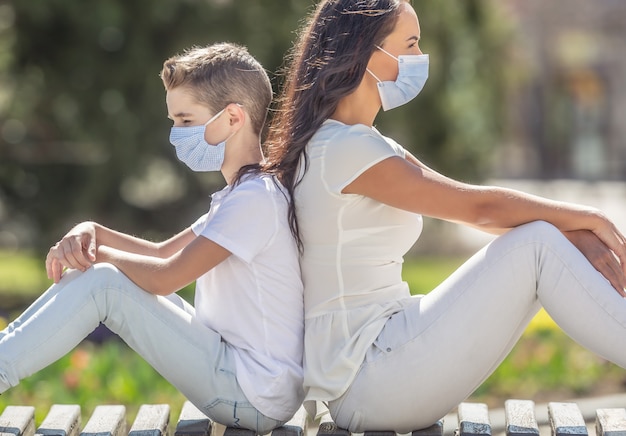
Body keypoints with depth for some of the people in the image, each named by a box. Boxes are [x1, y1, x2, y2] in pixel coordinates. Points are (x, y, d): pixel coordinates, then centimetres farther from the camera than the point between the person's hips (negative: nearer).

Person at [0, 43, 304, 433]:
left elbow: (166, 277, -22)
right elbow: (164, 253, 19)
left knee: (103, 283, -15)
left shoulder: (255, 199, -18)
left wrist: (100, 254, -4)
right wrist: (93, 232, 1)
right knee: (93, 275, 8)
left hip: (254, 397, -10)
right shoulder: (241, 194, 16)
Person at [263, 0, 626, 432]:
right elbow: (481, 207, -14)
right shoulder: (344, 149, -15)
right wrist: (590, 219, -2)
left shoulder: (365, 144, 16)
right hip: (366, 378, -10)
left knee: (546, 238, 3)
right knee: (537, 246, -14)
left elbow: (479, 212, 9)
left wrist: (577, 235, -3)